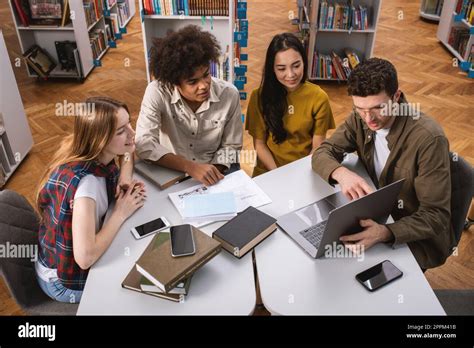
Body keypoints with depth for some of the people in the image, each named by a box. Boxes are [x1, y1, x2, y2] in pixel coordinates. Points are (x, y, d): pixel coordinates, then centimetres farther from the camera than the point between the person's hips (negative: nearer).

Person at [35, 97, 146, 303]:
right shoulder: (85, 181, -35)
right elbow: (85, 258, -39)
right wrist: (121, 213, -26)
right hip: (65, 281, -6)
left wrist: (125, 186, -18)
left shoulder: (98, 157, -13)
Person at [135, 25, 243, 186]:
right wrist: (190, 167, -34)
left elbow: (231, 146, -3)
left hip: (215, 170, 2)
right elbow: (144, 144, -25)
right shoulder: (157, 92, -19)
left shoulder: (229, 94, -13)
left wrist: (213, 172, -19)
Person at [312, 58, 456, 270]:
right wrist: (341, 173, -34)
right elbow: (322, 153, -9)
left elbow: (436, 216, -25)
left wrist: (385, 233, -44)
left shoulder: (429, 139, -27)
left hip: (418, 238, -5)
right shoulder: (361, 118, -10)